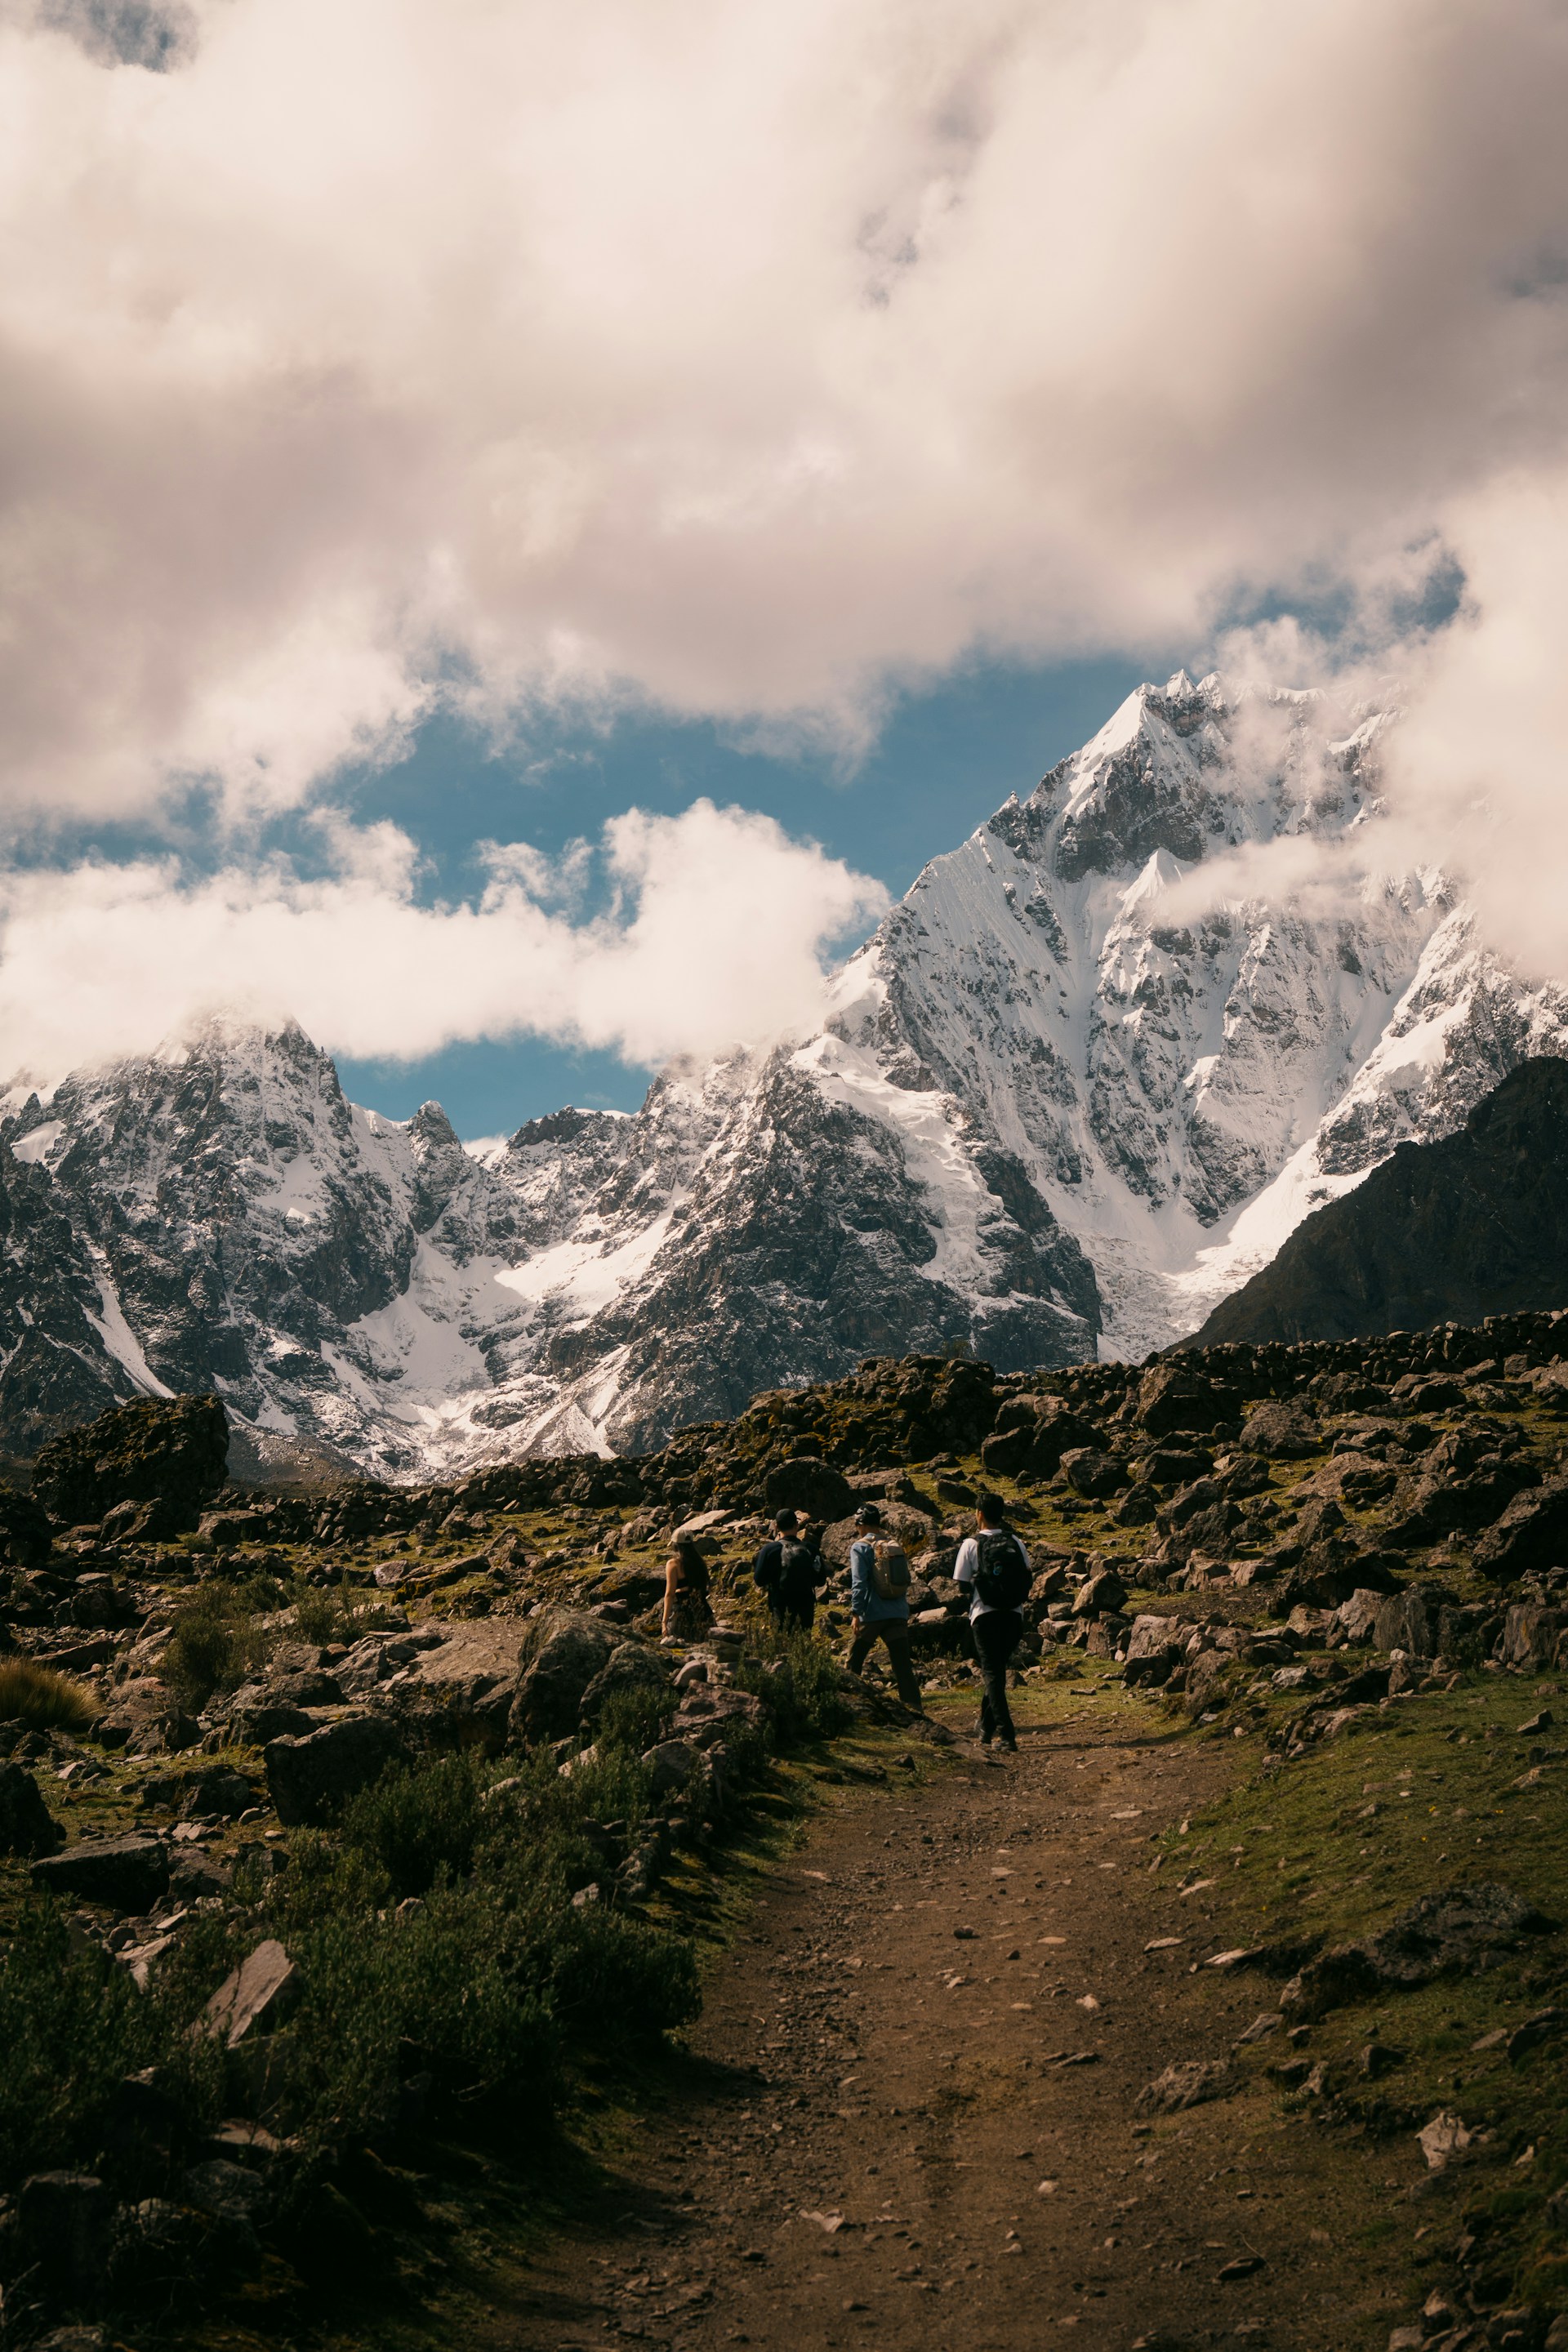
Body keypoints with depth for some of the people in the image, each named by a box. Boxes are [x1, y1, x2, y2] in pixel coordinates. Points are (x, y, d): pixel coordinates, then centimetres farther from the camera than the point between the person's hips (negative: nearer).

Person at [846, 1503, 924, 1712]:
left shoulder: (859, 1547, -4)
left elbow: (859, 1583, -11)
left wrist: (856, 1613, -11)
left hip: (872, 1614, -4)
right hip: (898, 1614, 4)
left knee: (854, 1662, 12)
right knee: (902, 1664, -1)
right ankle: (914, 1706, -10)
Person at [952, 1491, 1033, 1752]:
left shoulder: (971, 1544, -5)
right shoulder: (1015, 1543, 4)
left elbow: (962, 1585, -4)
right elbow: (1028, 1579, 8)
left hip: (985, 1615, -4)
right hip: (1013, 1615, 4)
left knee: (992, 1674, -3)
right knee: (998, 1670, 19)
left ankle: (1007, 1736, -15)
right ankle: (987, 1729, 26)